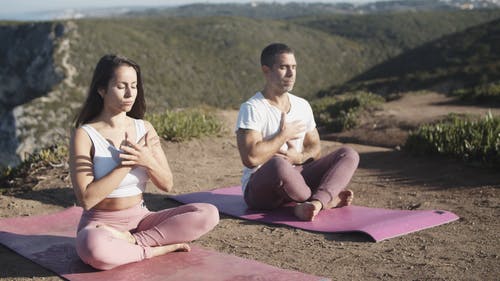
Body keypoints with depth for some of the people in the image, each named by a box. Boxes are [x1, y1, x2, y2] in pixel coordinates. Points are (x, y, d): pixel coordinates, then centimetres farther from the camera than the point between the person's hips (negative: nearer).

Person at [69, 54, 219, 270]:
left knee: (208, 214, -16)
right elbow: (86, 199, -18)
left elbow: (167, 184, 4)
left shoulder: (144, 129, 4)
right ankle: (160, 249, -18)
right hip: (100, 224, -5)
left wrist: (148, 161, -17)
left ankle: (132, 241, -17)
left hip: (140, 219, 5)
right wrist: (127, 164, -21)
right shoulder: (85, 135, -11)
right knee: (93, 248, -42)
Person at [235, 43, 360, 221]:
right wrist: (284, 135, -13)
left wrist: (300, 157, -7)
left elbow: (315, 147, 18)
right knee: (278, 165, -42)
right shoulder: (252, 108, -13)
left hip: (296, 179, 7)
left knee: (349, 154, -8)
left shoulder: (302, 105, 10)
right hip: (259, 189, -7)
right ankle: (328, 199, -16)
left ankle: (315, 203, -34)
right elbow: (250, 157, -25)